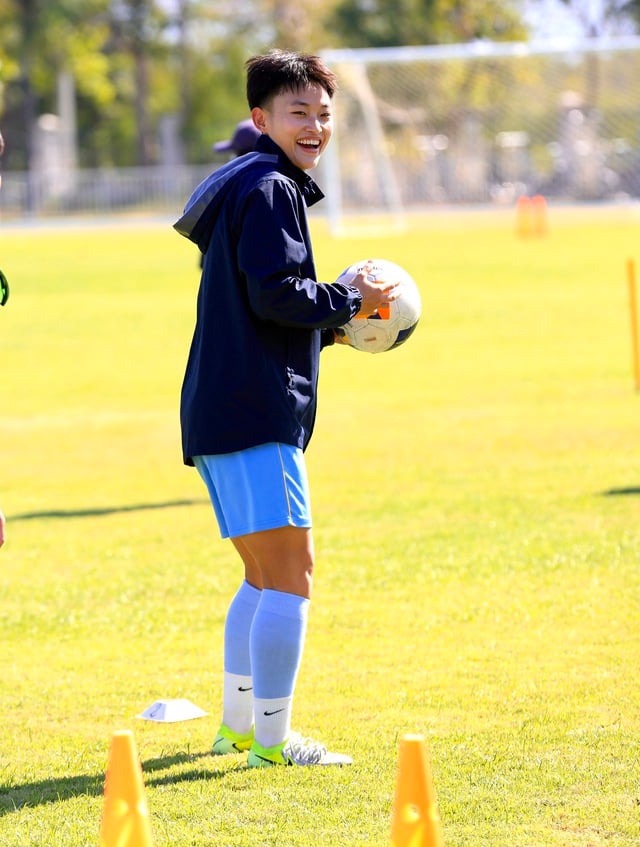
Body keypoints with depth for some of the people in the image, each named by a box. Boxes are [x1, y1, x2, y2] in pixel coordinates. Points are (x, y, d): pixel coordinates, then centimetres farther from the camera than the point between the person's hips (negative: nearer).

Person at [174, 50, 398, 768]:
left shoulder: (247, 189, 23)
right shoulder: (268, 190, -10)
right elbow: (275, 294, -20)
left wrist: (334, 325, 18)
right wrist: (351, 301, -7)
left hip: (222, 412, 11)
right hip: (255, 412, -11)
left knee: (265, 577, 19)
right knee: (290, 574, -11)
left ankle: (237, 723, 25)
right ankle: (273, 739, -11)